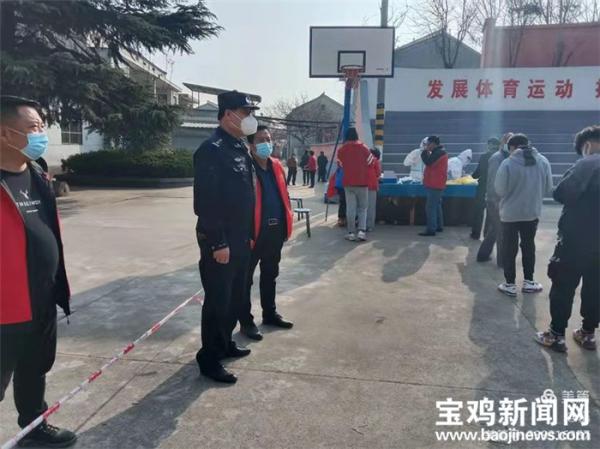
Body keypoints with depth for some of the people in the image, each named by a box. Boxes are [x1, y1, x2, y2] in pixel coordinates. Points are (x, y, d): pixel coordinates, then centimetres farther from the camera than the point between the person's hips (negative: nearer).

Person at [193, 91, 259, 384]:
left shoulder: (240, 148, 12)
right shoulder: (211, 149, -16)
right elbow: (206, 201, -22)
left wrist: (248, 234, 17)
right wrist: (218, 243, -22)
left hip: (240, 239, 9)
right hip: (220, 241, -9)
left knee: (235, 297, 18)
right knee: (217, 300, 1)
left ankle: (225, 344, 35)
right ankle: (209, 359, 15)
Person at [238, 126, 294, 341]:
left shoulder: (276, 166, 11)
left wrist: (287, 221, 11)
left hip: (276, 230, 8)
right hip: (254, 231, -7)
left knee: (270, 275, 20)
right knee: (246, 278, 5)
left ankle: (270, 313, 35)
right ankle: (246, 321, 16)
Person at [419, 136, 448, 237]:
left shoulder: (439, 153, -16)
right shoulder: (439, 152, 17)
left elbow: (428, 162, -25)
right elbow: (431, 163, 18)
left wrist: (425, 152, -11)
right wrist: (427, 153, 6)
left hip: (434, 184, -11)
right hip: (436, 184, 11)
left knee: (430, 207, -12)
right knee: (436, 206, 17)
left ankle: (431, 229, -12)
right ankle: (439, 226, 25)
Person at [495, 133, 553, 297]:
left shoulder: (507, 163, -18)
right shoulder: (543, 161, -6)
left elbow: (499, 190, -11)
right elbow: (548, 189, 1)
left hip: (510, 213, -3)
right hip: (533, 212, 4)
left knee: (509, 249, 8)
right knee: (529, 246, 18)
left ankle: (510, 285, 14)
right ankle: (529, 282, 27)